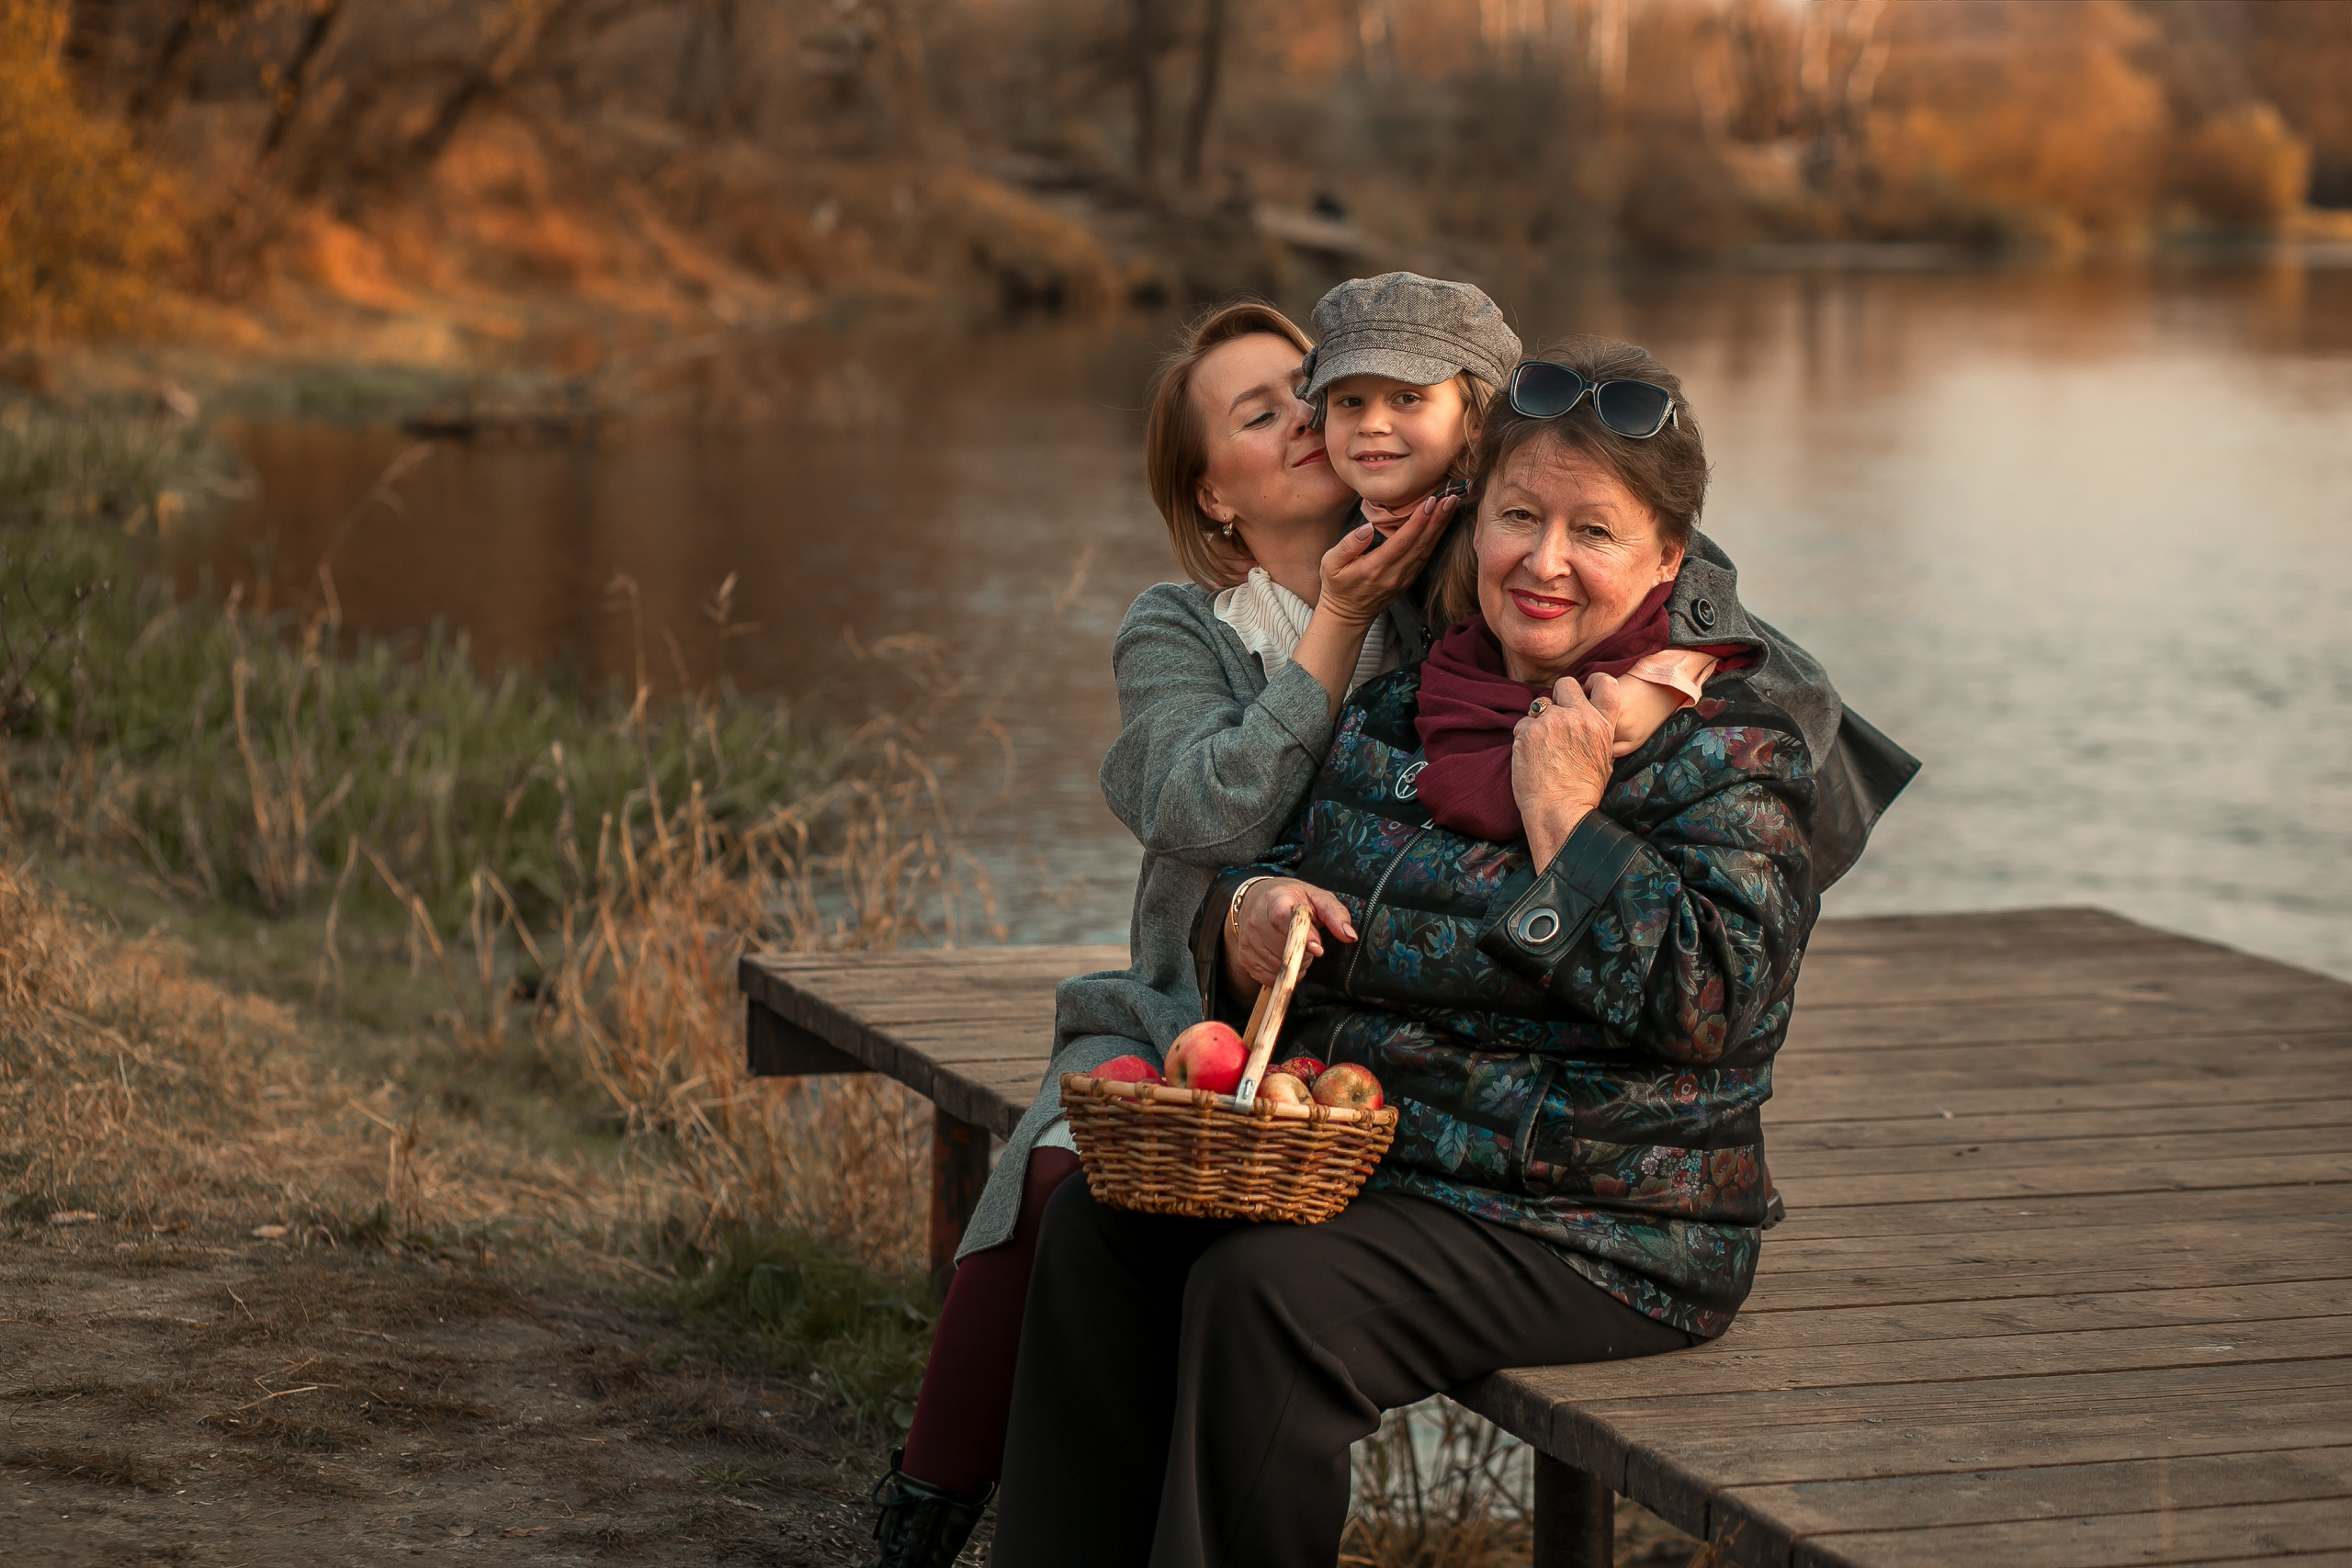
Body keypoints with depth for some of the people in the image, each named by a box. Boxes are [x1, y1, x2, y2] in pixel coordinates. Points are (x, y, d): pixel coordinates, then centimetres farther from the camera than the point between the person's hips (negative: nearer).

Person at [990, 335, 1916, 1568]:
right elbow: (1269, 857, 18)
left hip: (1591, 1232, -7)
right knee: (1102, 1223, -9)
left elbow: (1717, 999, -20)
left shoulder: (1726, 737, -8)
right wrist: (1249, 913, -6)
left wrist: (1566, 817, -20)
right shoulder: (1403, 702, 11)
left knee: (1267, 1291, -27)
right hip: (1361, 1161, 7)